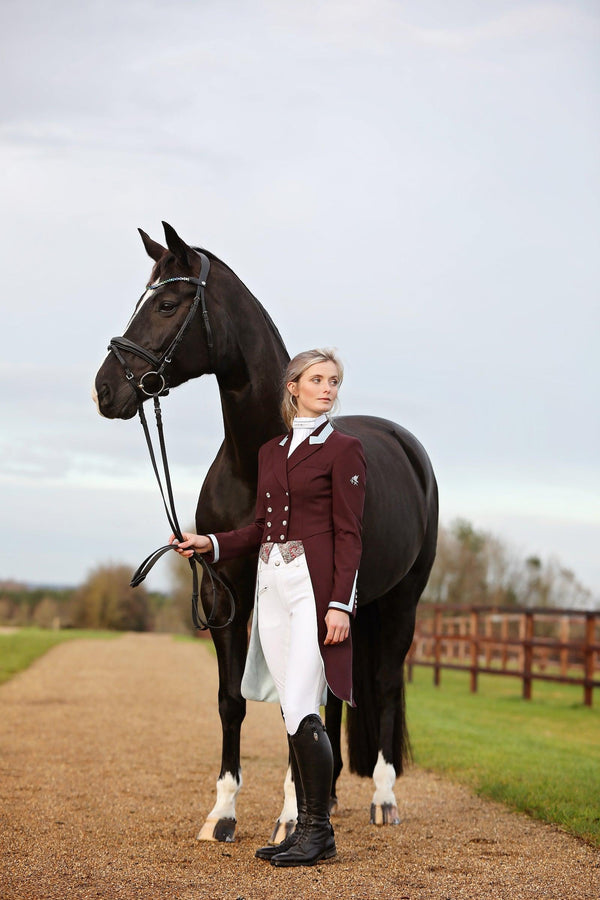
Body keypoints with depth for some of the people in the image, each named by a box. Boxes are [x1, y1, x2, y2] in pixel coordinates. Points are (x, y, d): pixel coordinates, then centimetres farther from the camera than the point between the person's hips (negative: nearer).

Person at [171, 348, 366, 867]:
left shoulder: (343, 450, -2)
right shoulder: (270, 452, 16)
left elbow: (349, 535, -7)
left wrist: (340, 604, -15)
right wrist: (211, 545, 6)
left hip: (315, 584, -6)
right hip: (273, 583, 6)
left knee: (300, 709, -11)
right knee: (294, 713, 8)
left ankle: (319, 832, 0)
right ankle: (306, 827, 14)